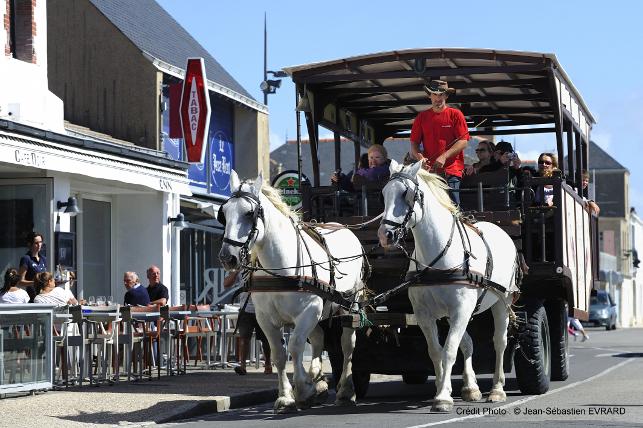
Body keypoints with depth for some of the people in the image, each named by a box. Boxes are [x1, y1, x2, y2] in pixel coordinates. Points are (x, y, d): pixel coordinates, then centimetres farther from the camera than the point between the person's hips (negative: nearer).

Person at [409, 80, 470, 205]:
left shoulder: (455, 115, 5)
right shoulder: (422, 117, 14)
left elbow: (463, 141, -3)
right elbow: (414, 144, 14)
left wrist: (444, 157, -14)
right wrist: (420, 157, -7)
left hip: (451, 170, -2)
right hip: (428, 170, 3)